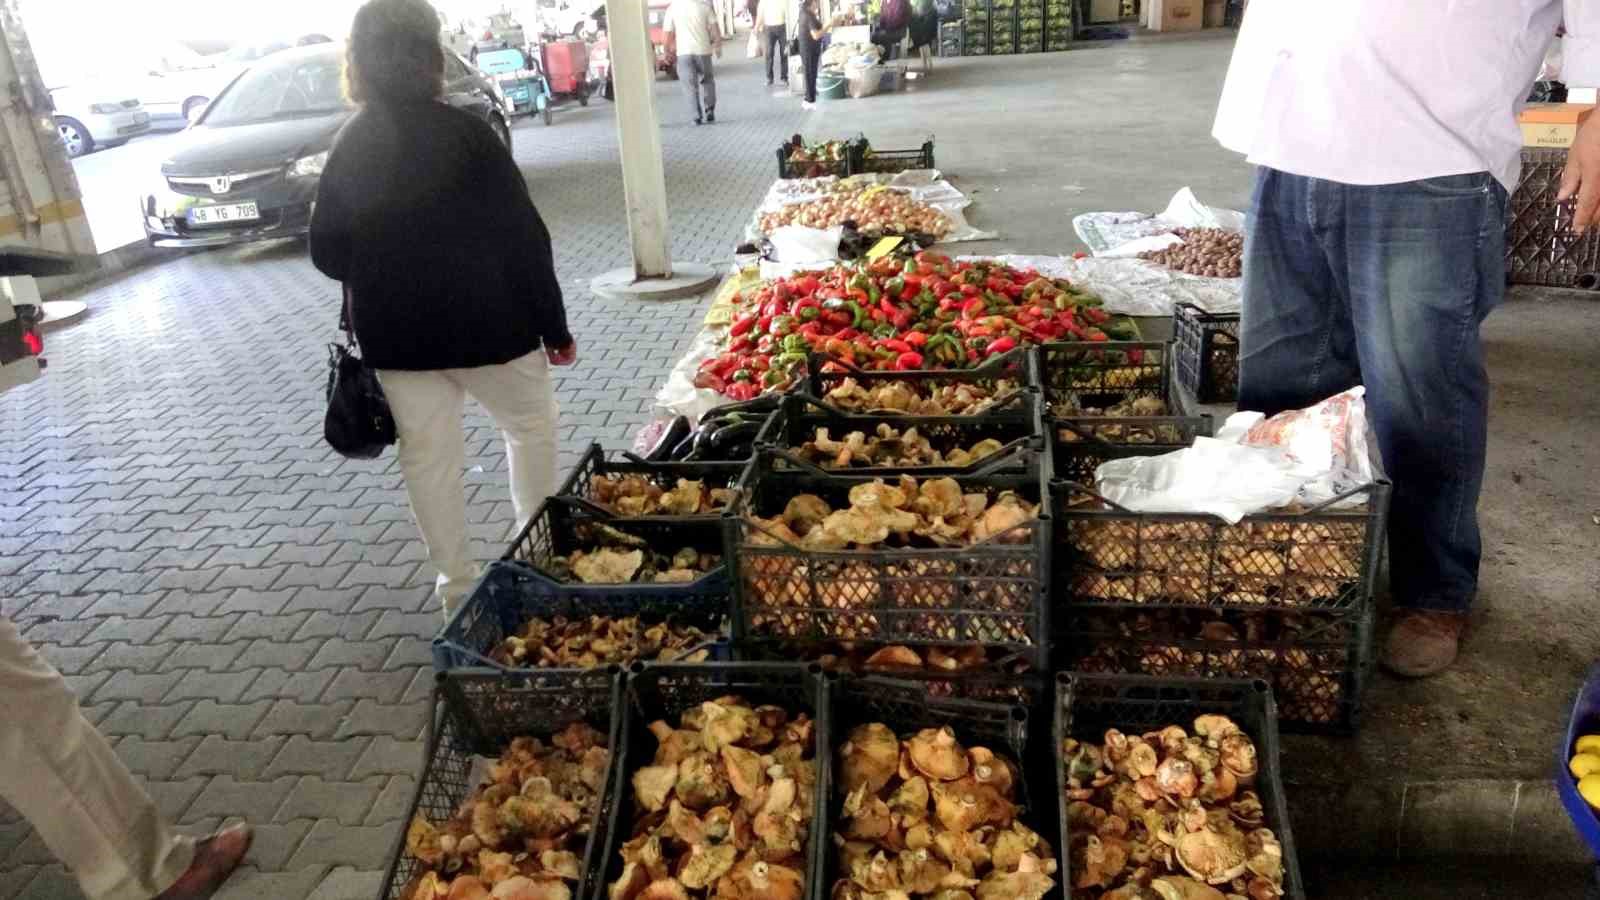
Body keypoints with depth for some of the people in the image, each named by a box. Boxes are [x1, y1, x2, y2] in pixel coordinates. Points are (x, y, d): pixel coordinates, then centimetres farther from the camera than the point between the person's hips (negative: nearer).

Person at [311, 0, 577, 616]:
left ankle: (456, 585, 23)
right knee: (530, 424, 18)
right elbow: (523, 237, -14)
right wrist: (554, 326, -5)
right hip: (484, 323, -4)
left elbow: (326, 253, 5)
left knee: (427, 454, 13)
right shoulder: (465, 133, -14)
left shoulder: (348, 148, -1)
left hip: (392, 335, 4)